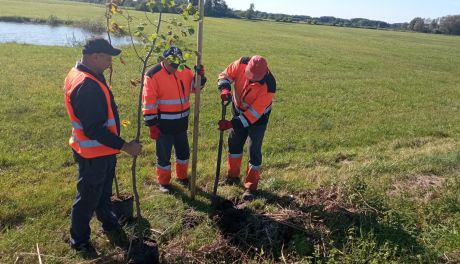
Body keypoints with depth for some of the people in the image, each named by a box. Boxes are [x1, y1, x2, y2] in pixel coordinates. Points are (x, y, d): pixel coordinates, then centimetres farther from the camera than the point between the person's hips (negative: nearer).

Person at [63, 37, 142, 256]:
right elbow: (93, 129, -31)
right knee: (88, 198, 9)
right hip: (93, 153, -10)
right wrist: (125, 146, -27)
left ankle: (109, 224, 47)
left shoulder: (88, 75, 4)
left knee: (104, 192, 26)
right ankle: (79, 241, 29)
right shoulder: (86, 86, -30)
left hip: (103, 149, 10)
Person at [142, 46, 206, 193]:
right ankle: (163, 182, 28)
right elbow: (149, 102, -15)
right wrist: (152, 124, -15)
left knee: (183, 151, 19)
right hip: (163, 124, -5)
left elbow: (194, 87, 9)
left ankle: (182, 176, 40)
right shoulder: (153, 75, -16)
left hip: (181, 122, 5)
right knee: (164, 154, 9)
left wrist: (200, 76, -12)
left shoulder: (185, 71, -1)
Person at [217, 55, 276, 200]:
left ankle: (251, 186, 13)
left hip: (257, 117, -5)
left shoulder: (269, 85, -35)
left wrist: (232, 124, -34)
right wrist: (225, 89, -34)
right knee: (234, 143, 15)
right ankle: (232, 176, 35)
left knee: (254, 150, -3)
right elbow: (225, 75, -11)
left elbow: (254, 112, -31)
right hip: (239, 110, 5)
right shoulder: (242, 63, -26)